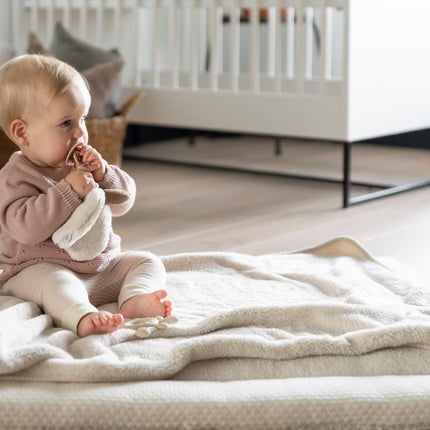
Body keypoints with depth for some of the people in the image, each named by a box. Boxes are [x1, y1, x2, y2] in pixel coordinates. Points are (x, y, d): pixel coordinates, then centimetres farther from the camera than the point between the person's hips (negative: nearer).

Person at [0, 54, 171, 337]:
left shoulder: (83, 163, 9)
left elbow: (124, 202, 9)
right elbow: (25, 227, -27)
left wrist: (103, 174, -11)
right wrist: (69, 191, -28)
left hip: (101, 265, 7)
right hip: (38, 269, -7)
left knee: (147, 261, -4)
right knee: (58, 283, -37)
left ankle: (135, 299, -32)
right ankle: (83, 318, -62)